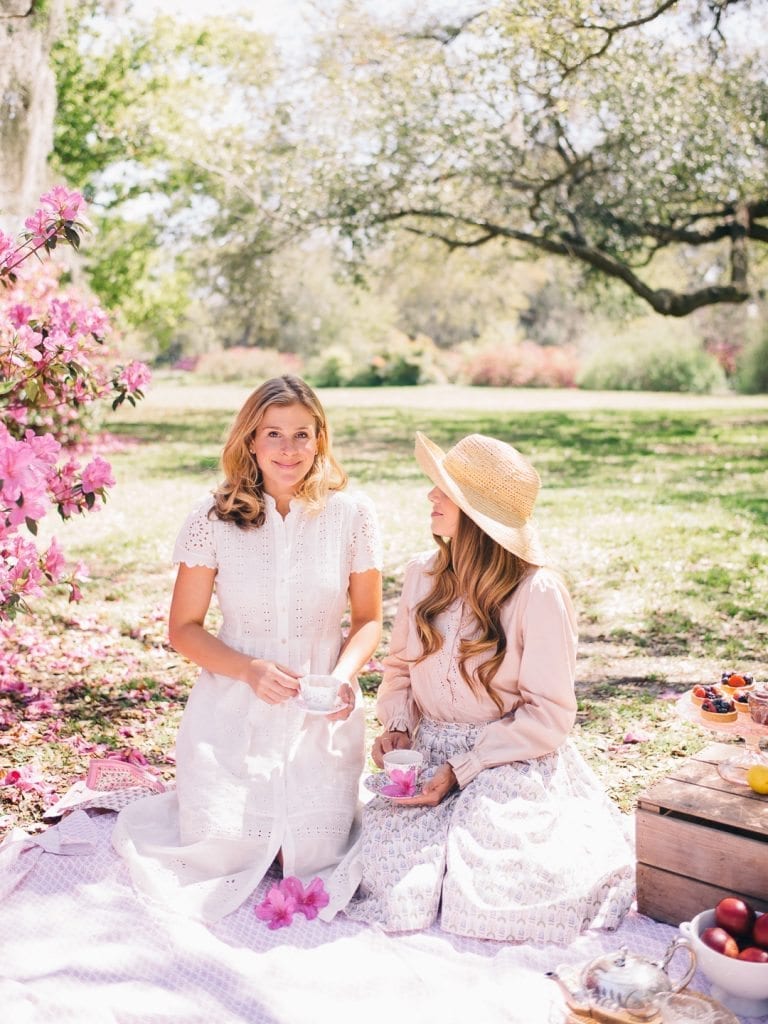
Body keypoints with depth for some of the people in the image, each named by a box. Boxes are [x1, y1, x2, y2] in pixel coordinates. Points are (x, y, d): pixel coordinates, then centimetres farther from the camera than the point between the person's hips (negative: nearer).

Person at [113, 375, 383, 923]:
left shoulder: (352, 515, -4)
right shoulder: (213, 519, -5)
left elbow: (368, 619, 5)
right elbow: (184, 628, 0)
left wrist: (344, 675, -15)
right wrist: (250, 669, -16)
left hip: (321, 715, 0)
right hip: (233, 711, 0)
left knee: (315, 857, -11)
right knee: (222, 856, -9)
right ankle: (203, 801, 26)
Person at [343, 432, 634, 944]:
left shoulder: (537, 593, -15)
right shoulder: (423, 576, 2)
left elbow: (548, 715, -12)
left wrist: (461, 769, -16)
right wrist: (398, 727, -3)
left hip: (510, 766, -4)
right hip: (425, 760, 4)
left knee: (491, 894, -22)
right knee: (386, 871, -17)